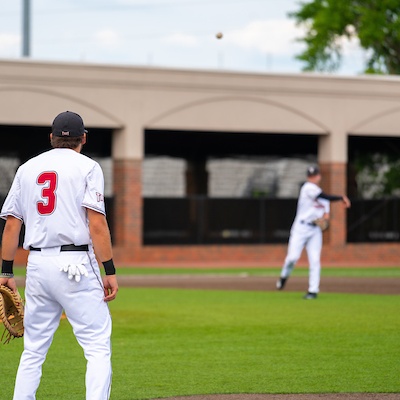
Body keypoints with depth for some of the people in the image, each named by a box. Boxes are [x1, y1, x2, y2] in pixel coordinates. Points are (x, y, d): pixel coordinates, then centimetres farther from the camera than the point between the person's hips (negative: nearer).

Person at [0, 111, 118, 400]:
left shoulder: (27, 168, 14)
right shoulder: (87, 167, 0)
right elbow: (97, 224, -10)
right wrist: (110, 272, -9)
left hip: (37, 265, 5)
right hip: (75, 264, -5)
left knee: (34, 350, 14)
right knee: (98, 347, -5)